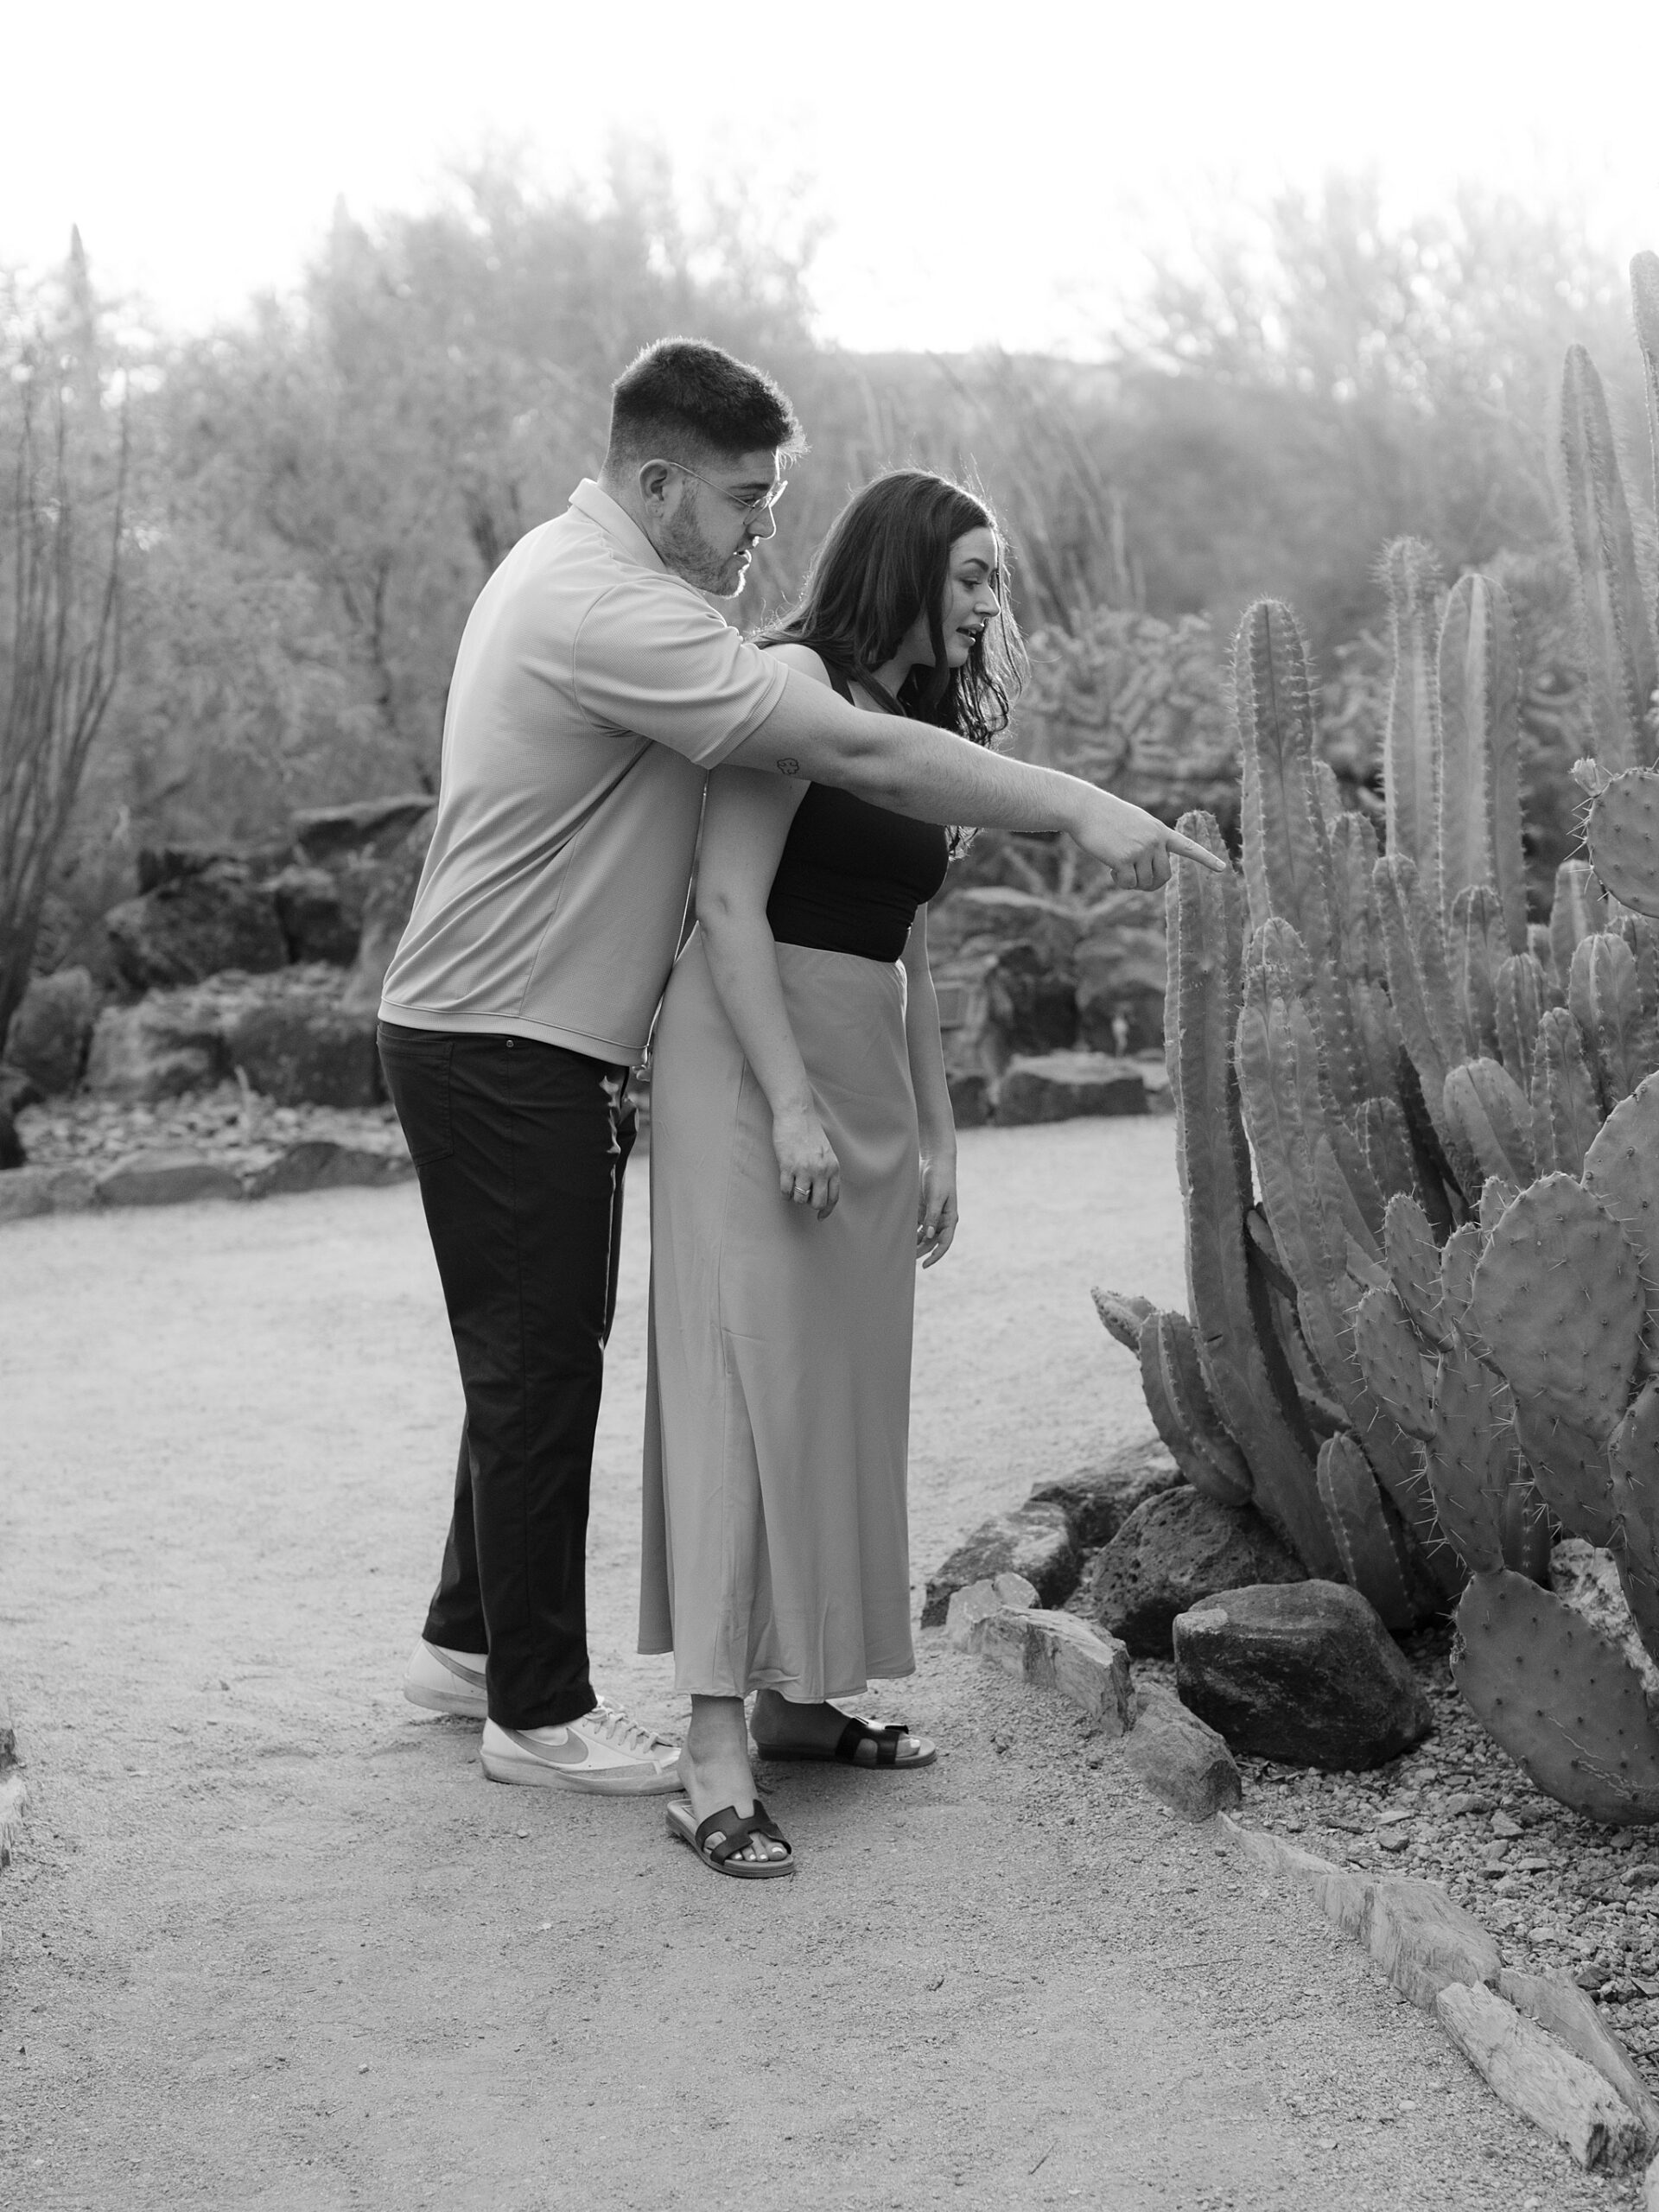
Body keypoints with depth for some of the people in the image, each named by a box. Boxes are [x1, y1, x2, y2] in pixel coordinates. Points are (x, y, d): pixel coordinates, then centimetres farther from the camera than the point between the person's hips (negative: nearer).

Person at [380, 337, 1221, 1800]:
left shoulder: (577, 571, 12)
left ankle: (471, 1640, 32)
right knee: (540, 1367, -1)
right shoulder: (610, 613, -23)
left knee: (534, 1358, 19)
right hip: (505, 1055, -10)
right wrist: (1079, 808, -23)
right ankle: (539, 1710, 11)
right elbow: (858, 756, -27)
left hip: (531, 1046, 10)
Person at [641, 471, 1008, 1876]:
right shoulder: (795, 681, -8)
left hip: (868, 1078, 8)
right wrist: (791, 1105, -21)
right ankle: (715, 1755, -15)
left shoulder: (920, 725, 17)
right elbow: (729, 904, -15)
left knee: (848, 1387, 9)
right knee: (749, 1377, -13)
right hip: (748, 1063, -8)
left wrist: (936, 1134, 17)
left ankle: (803, 1694, 18)